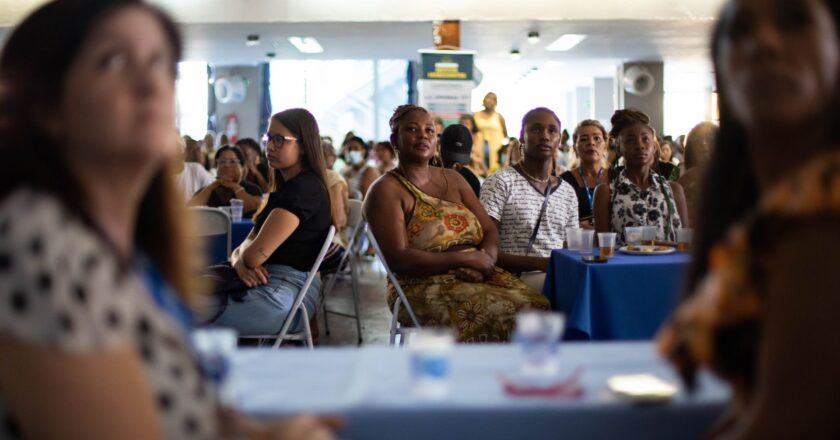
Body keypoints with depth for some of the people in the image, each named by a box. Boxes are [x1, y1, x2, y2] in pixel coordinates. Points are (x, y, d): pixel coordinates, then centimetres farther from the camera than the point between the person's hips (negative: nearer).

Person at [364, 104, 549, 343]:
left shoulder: (453, 179, 19)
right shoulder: (386, 190, -1)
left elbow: (490, 230, 15)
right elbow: (398, 259, -13)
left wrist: (485, 259, -9)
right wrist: (466, 258, -14)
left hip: (478, 276, 6)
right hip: (424, 288, -6)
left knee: (537, 305, -22)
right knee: (501, 315, -31)